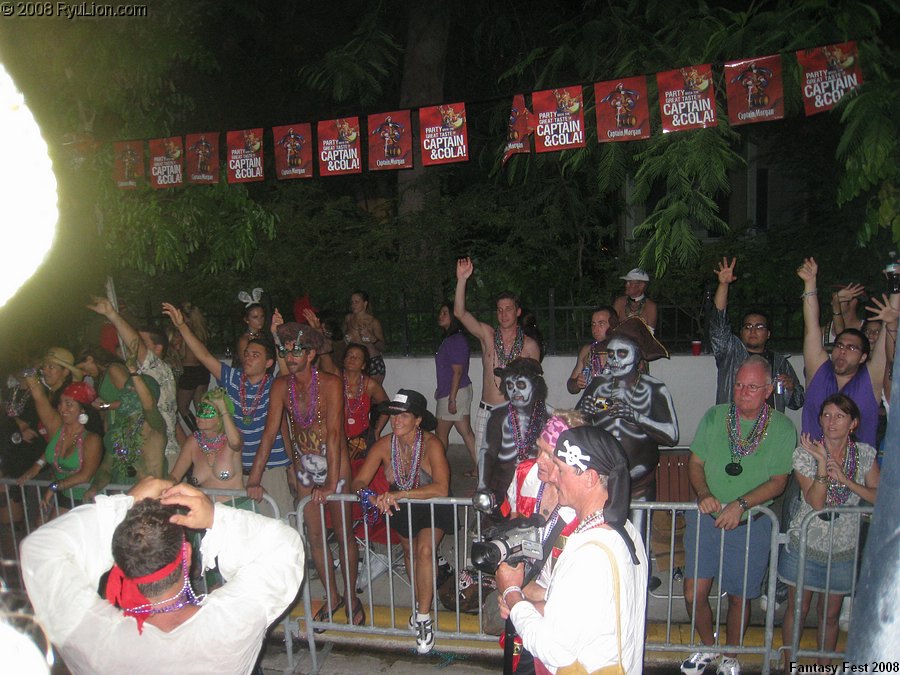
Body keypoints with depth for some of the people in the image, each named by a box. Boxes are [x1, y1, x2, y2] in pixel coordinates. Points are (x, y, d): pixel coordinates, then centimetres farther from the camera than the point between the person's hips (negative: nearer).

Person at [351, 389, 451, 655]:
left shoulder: (431, 444, -31)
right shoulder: (384, 445, -19)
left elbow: (441, 488, -42)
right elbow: (358, 481, -19)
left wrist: (399, 494, -48)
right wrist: (368, 496, -42)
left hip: (433, 508, -4)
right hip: (401, 510, 4)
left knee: (425, 550, -24)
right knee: (410, 552, 17)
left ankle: (424, 618, -7)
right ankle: (421, 602, 44)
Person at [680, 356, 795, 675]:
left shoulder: (782, 428, -5)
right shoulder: (714, 416, 0)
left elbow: (778, 481, -7)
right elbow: (695, 463, 4)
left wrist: (740, 505, -19)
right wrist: (704, 494, -14)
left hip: (751, 523, -1)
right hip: (706, 517, 1)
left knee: (739, 597, 11)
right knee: (694, 593, 1)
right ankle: (708, 647, 31)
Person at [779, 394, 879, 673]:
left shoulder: (865, 454, -4)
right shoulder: (805, 453, -13)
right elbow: (816, 501, -19)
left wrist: (846, 480, -19)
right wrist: (822, 462, -29)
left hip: (843, 548, 2)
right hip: (806, 543, -2)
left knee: (831, 614, 16)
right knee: (797, 610, 11)